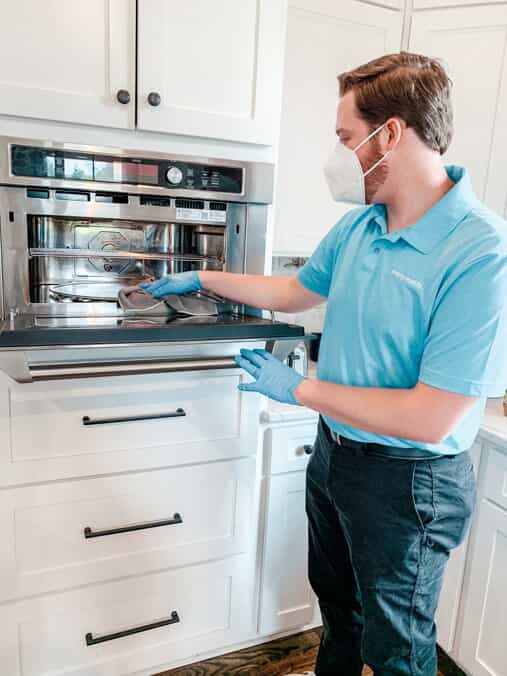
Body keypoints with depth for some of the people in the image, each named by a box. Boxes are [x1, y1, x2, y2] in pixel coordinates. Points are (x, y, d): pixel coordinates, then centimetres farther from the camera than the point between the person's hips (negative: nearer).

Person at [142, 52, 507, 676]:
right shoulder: (358, 226, -3)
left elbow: (430, 420, -30)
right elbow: (294, 292, 14)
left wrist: (298, 389, -20)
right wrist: (200, 280, 17)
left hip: (405, 481, -7)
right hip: (333, 451, 7)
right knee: (336, 600, 31)